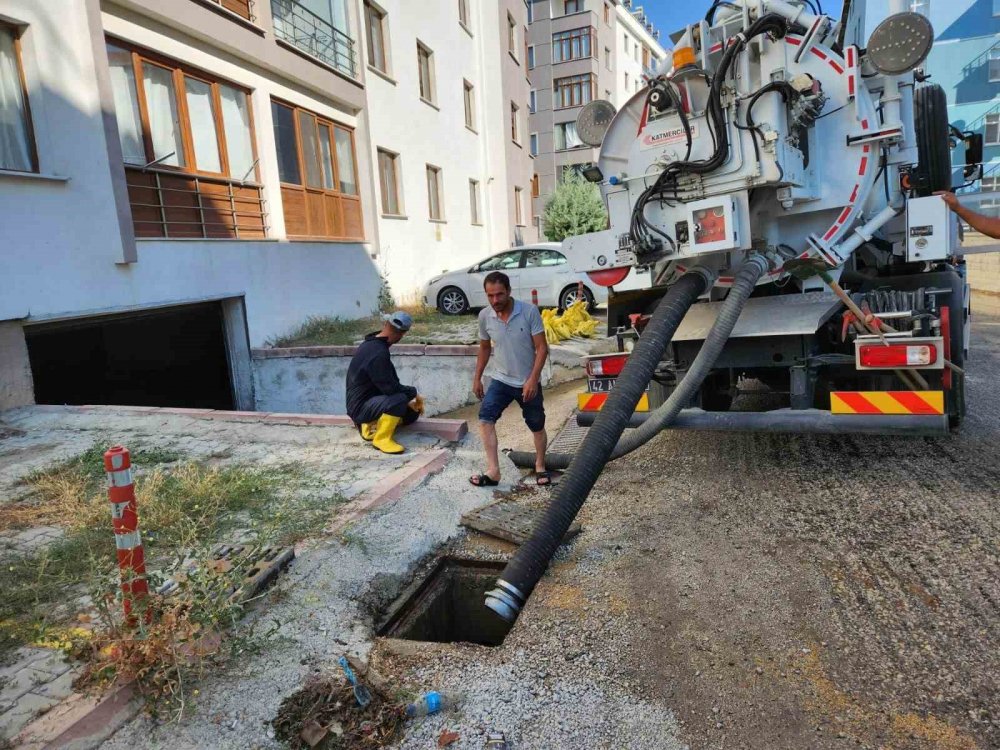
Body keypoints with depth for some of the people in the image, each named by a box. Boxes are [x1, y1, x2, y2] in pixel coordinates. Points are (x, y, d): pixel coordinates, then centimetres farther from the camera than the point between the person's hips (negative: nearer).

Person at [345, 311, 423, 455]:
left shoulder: (373, 344, 6)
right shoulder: (377, 353, -26)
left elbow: (390, 381, 13)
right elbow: (390, 387, -28)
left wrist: (409, 401, 7)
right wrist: (412, 392, -11)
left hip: (368, 401, 10)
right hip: (361, 407, -10)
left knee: (412, 412, 11)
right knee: (399, 399, -33)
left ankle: (371, 424, 11)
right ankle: (382, 438, -18)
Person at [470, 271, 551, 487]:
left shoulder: (529, 311, -18)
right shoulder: (484, 316, -6)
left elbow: (542, 348, -14)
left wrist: (532, 379, -21)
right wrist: (477, 378, 11)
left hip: (528, 383, -2)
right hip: (501, 380, 2)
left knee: (537, 427, 12)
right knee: (485, 417, -17)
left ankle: (540, 467, 35)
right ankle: (493, 471, -13)